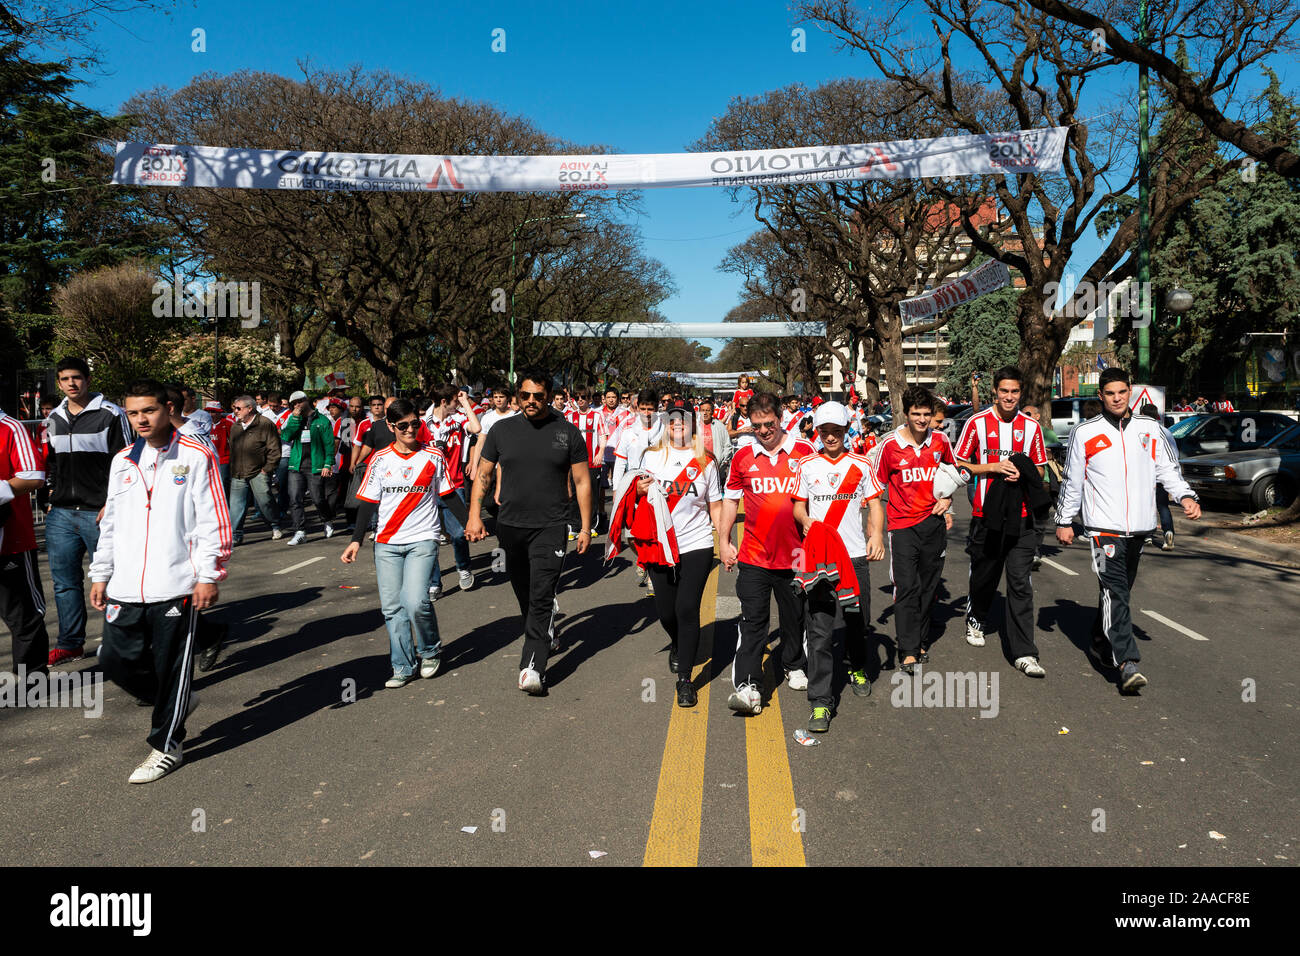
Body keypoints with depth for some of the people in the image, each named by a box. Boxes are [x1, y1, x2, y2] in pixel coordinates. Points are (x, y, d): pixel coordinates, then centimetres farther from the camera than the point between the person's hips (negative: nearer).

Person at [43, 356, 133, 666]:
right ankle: (70, 644, 19)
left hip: (99, 513, -6)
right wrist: (53, 498, 15)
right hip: (61, 514, 6)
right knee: (64, 582, 10)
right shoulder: (54, 418, 14)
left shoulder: (110, 414, -5)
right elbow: (51, 463, 25)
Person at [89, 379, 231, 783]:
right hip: (126, 587, 6)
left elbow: (214, 521, -7)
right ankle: (177, 702, 30)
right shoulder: (122, 462, 13)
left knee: (171, 669, 3)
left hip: (176, 586, -6)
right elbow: (110, 524, 20)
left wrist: (209, 575, -10)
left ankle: (166, 745, 19)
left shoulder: (196, 456, -5)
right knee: (116, 660, 6)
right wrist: (100, 575, 18)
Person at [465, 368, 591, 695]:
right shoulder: (502, 430, 6)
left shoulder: (567, 432, 0)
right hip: (510, 526, 3)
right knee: (524, 595, 15)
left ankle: (532, 667, -14)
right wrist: (475, 515, 1)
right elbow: (482, 474, 11)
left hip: (550, 527, -3)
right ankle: (544, 636, 37)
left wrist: (586, 527, 0)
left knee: (542, 597, -12)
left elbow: (582, 481, 4)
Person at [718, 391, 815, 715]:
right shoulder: (743, 456, 3)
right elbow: (731, 499, 12)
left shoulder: (803, 451, 0)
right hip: (754, 555, 0)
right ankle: (748, 686, -6)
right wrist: (724, 540, 9)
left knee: (795, 616, 15)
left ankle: (794, 666, 37)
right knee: (752, 621, -4)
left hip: (795, 554, 0)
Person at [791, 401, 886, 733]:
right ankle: (820, 702, -3)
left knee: (858, 621, 13)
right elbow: (798, 505, 9)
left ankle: (858, 669, 43)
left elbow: (874, 504, 7)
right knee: (820, 629, -6)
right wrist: (805, 520, -13)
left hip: (856, 555, 1)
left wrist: (877, 533, -11)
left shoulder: (861, 465, 7)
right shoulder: (807, 465, 6)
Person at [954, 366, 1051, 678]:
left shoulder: (1031, 426, 6)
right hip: (986, 514, 0)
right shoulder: (977, 423, 0)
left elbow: (1039, 469, 13)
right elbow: (960, 465, 1)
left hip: (1021, 516, 0)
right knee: (983, 574, 15)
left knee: (1020, 582, -5)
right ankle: (976, 620, 45)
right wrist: (995, 467, -12)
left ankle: (1024, 653, -4)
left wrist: (1024, 474, -9)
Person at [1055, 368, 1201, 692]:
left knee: (1121, 590, 13)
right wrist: (1064, 521, 9)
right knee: (1114, 592, -14)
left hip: (1139, 527, 4)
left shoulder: (1150, 429, 10)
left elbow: (1168, 468, 14)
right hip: (1103, 527, -4)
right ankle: (1127, 663, -19)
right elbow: (1072, 481, 8)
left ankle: (1102, 641, 33)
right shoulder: (1085, 433, 2)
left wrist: (1185, 496, -4)